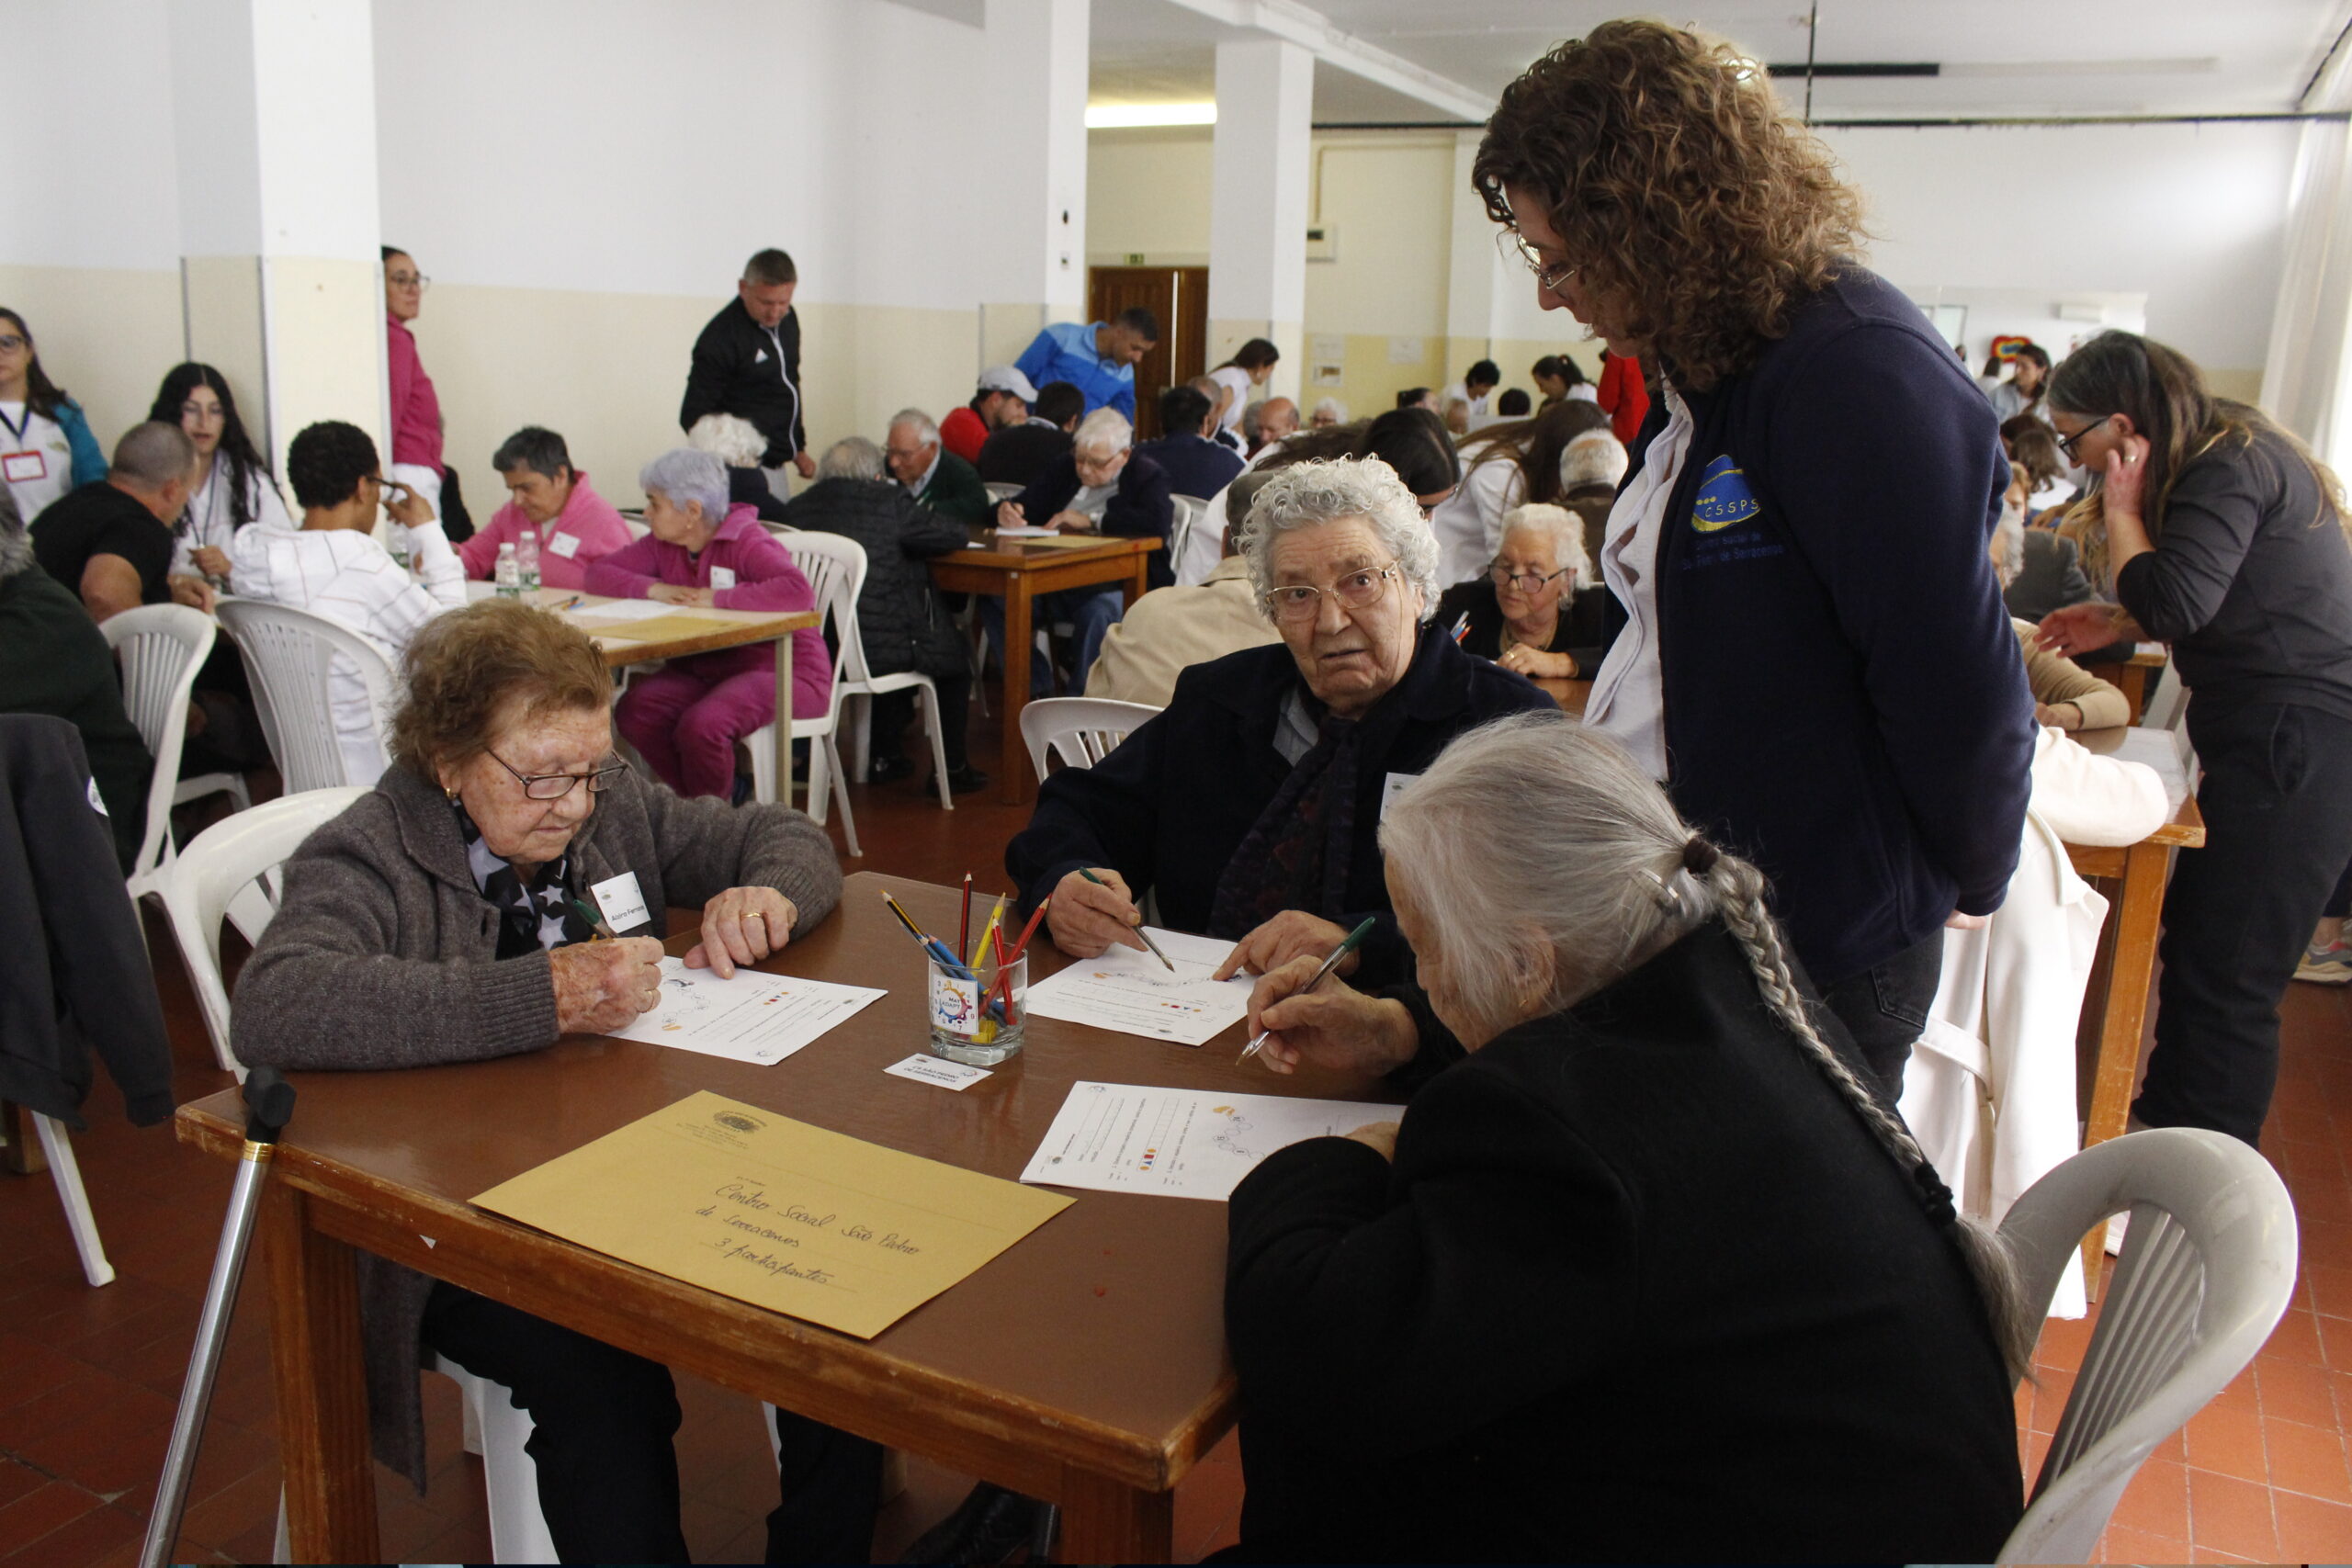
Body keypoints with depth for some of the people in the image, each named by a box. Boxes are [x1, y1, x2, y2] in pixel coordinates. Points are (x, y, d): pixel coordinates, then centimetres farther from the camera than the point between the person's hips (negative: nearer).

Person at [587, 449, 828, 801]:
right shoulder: (663, 545, 8)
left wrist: (718, 598, -26)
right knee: (635, 710, -20)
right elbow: (597, 573, 9)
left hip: (783, 670, -7)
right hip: (704, 670, 8)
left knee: (701, 725, -33)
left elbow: (798, 591, -32)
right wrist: (653, 589, -10)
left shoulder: (747, 542, -14)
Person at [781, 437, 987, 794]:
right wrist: (909, 537, 20)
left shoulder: (795, 508, 2)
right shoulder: (889, 501, -10)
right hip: (876, 650, -5)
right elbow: (957, 536, 0)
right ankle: (952, 769, 27)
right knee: (952, 659, 24)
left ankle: (885, 758, 40)